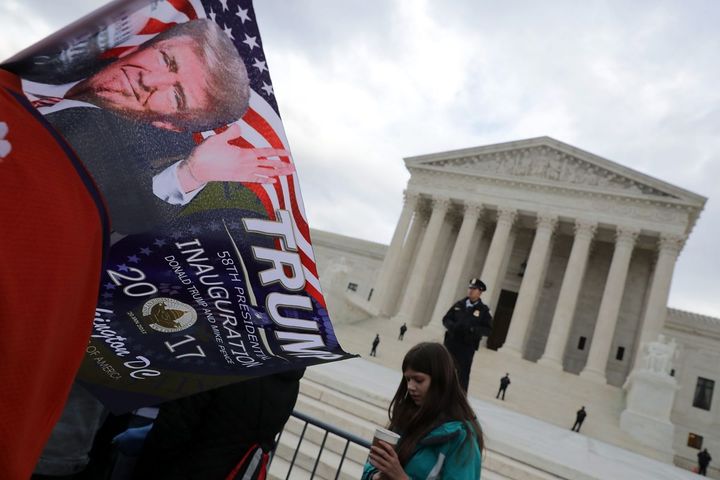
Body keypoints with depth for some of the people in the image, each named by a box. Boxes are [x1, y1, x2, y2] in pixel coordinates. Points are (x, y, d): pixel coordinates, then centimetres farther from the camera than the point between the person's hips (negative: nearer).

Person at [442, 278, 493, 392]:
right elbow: (446, 319, 10)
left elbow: (488, 330, -5)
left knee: (463, 374, -1)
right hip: (450, 343, 3)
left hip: (467, 347, -3)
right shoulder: (459, 304, 8)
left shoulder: (484, 310, -1)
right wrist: (452, 325, -12)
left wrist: (473, 329, -22)